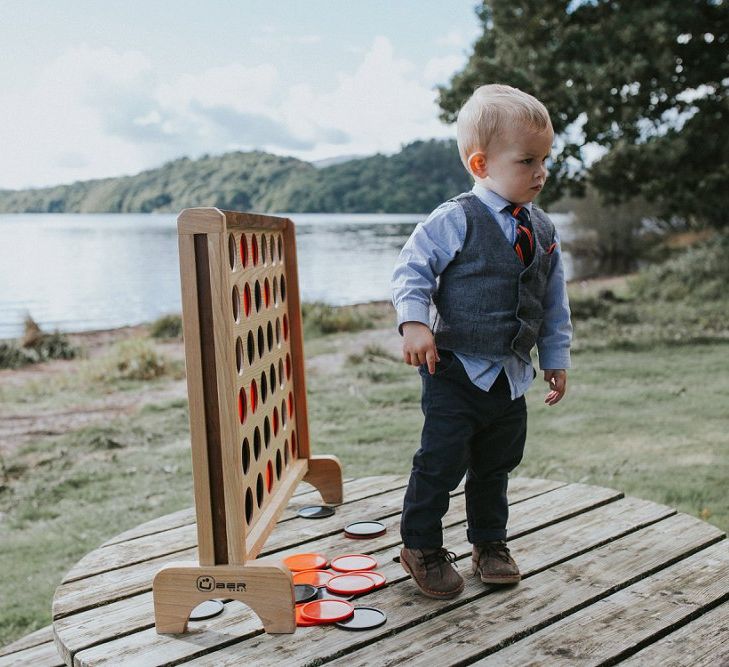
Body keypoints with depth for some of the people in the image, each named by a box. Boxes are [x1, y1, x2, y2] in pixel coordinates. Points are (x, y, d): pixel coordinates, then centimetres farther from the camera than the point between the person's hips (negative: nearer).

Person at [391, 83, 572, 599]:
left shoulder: (543, 231, 6)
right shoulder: (455, 220, -14)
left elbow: (555, 300, 13)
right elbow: (412, 268, -12)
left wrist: (557, 358, 13)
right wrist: (414, 323, -25)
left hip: (512, 375, 6)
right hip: (457, 370, -6)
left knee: (497, 464, 18)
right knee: (442, 462, -2)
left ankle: (489, 543, 36)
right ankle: (421, 547, 18)